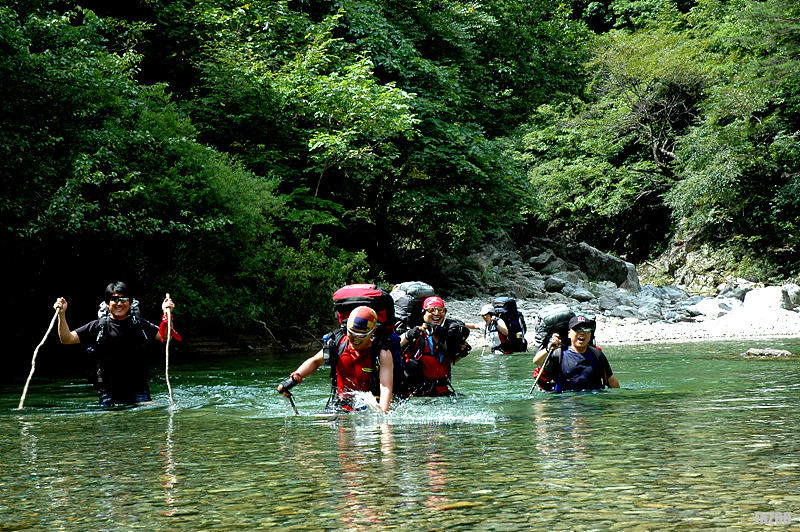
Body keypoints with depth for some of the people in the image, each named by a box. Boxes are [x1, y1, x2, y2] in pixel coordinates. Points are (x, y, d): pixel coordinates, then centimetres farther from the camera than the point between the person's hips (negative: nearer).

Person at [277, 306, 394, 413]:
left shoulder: (383, 354, -11)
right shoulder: (338, 344, 0)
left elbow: (386, 388, -21)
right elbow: (315, 362, 17)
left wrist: (383, 414, -39)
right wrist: (294, 378, 1)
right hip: (341, 407, 3)